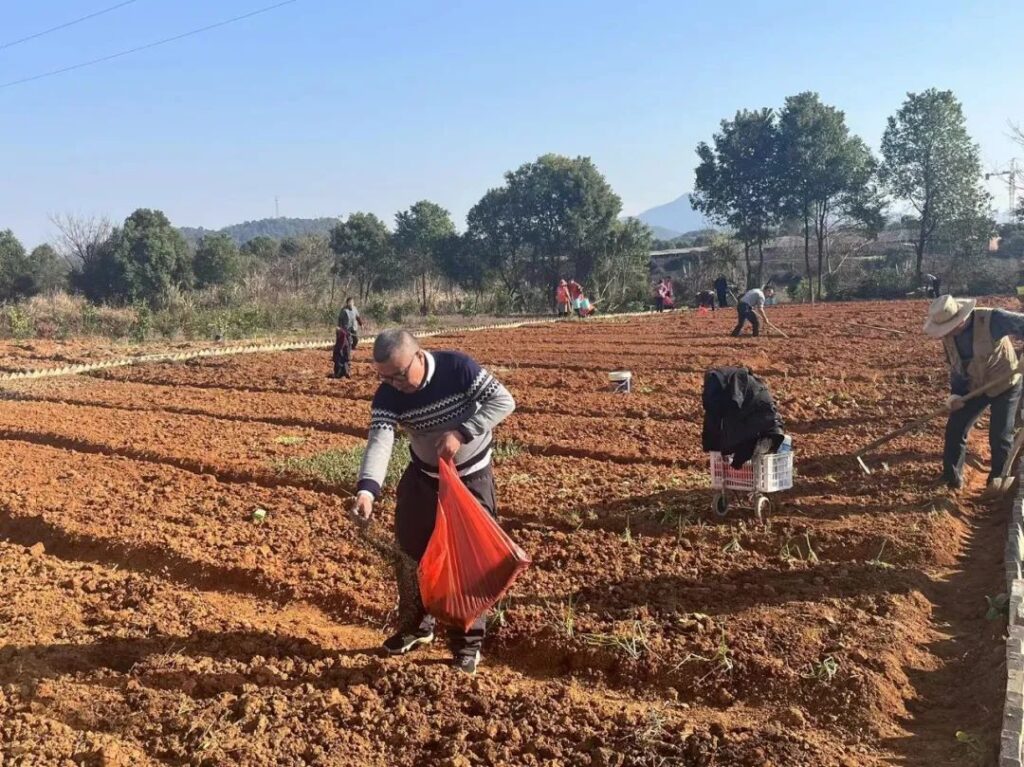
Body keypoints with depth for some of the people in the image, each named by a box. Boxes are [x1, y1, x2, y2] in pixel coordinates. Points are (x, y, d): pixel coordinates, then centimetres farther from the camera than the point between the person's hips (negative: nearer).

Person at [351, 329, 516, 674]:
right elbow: (379, 442, -32)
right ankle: (416, 625, 34)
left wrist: (461, 433, -35)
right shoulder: (387, 396, -18)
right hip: (422, 477, 3)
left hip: (471, 477, -3)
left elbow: (504, 401, -25)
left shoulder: (458, 367, -24)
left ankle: (468, 642, 18)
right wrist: (367, 489, -50)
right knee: (410, 551, 11)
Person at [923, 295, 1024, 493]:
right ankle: (951, 476, 16)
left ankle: (998, 477, 22)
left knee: (999, 435, -2)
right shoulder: (948, 336, -11)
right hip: (974, 386, 5)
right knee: (955, 428, 0)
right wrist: (955, 393, -8)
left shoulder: (993, 320, -31)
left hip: (1004, 385, -5)